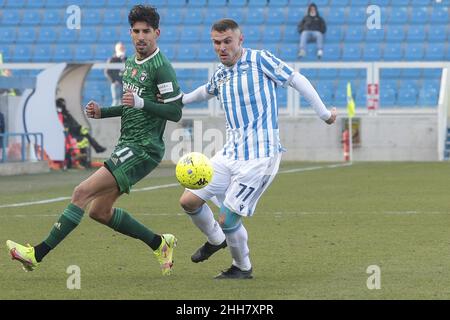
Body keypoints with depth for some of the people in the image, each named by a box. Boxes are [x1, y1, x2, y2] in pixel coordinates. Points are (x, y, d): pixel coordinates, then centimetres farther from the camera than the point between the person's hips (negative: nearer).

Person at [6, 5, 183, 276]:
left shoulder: (161, 67, -13)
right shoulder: (131, 63, 16)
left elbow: (175, 112, -16)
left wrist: (140, 102, -26)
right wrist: (103, 112, 12)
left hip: (143, 150, -10)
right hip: (128, 145, 10)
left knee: (83, 193, -17)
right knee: (100, 211, 12)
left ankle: (38, 254, -16)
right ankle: (160, 244, 22)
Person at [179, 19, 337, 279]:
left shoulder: (260, 60, -8)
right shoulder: (220, 74, 11)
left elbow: (297, 80, -4)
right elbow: (206, 91, 35)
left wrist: (324, 113, -2)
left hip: (259, 157, -7)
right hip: (230, 154, 7)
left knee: (228, 219, -8)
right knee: (189, 201, 3)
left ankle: (242, 268, 18)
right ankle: (216, 240, 31)